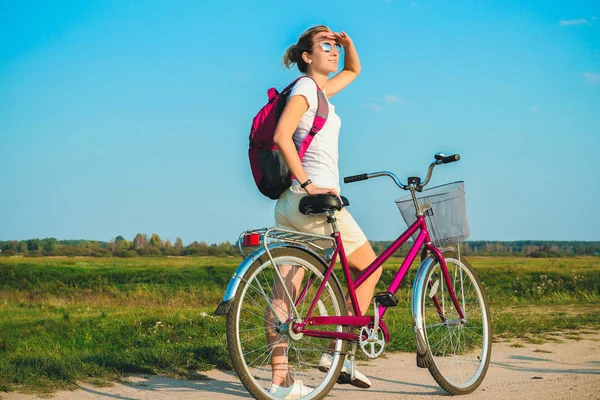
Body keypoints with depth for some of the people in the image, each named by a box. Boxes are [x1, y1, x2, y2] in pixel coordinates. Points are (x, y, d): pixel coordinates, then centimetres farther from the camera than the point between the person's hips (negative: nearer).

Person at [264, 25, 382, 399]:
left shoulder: (320, 89, 19)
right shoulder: (306, 87, -8)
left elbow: (353, 70, 36)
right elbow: (282, 136, -21)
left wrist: (348, 43, 16)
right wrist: (308, 184, -21)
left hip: (291, 203, 9)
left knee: (286, 290, 3)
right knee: (369, 266, 7)